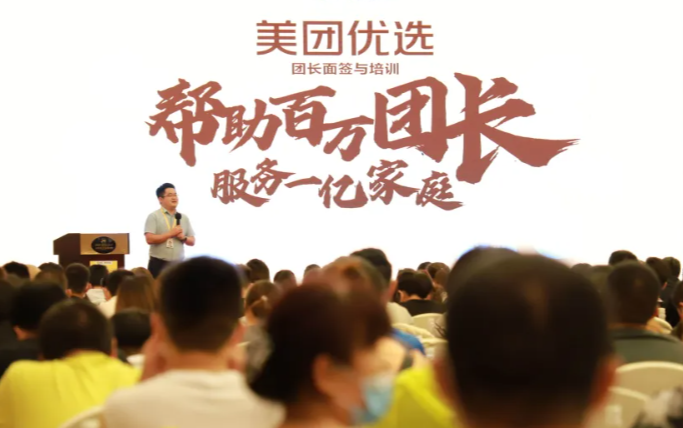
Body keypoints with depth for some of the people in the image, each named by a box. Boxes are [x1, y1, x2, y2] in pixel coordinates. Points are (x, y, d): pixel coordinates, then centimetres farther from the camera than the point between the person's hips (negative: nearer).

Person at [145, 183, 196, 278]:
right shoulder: (154, 216, -3)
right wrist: (170, 234, -13)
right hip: (159, 264, -5)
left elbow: (192, 241, 15)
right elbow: (150, 239, -14)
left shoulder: (184, 217, 13)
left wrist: (183, 237, -7)